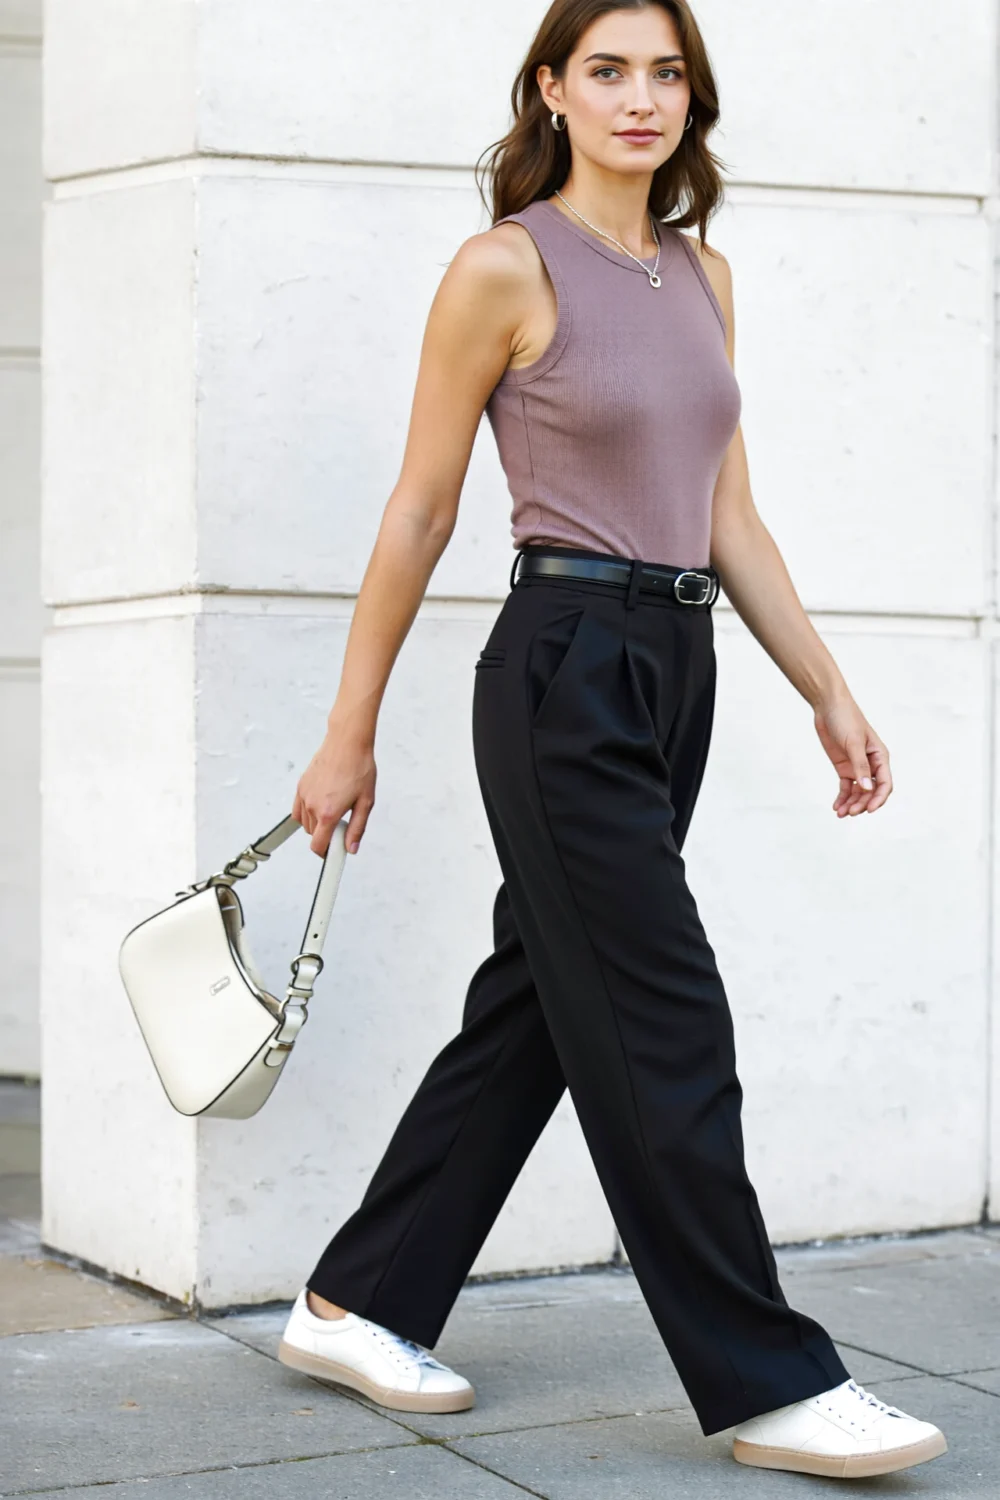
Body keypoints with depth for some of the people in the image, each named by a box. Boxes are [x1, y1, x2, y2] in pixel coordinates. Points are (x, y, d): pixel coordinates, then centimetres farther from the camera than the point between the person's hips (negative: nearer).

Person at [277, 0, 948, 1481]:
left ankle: (362, 1304, 23)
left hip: (675, 673, 8)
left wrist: (829, 693, 12)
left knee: (535, 1005, 11)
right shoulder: (507, 266, -7)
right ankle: (769, 1383, 1)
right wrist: (349, 734, -3)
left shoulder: (702, 274, 14)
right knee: (664, 1030, -6)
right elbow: (420, 514, -4)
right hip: (562, 668, -8)